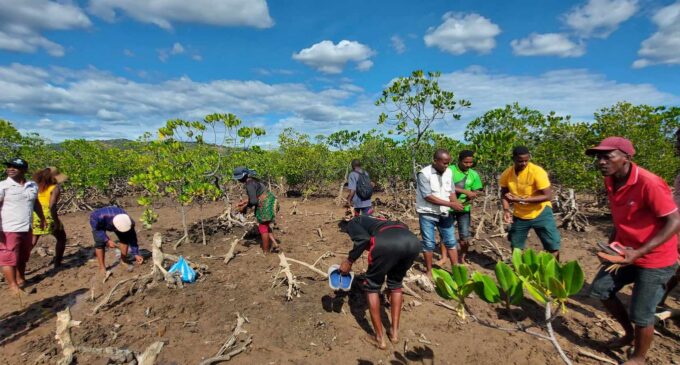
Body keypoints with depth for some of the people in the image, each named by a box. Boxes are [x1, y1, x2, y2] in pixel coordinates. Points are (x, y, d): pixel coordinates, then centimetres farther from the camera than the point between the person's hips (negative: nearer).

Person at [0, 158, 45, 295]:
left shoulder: (33, 186, 7)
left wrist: (42, 219, 28)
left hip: (27, 229, 5)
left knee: (23, 258, 17)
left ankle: (21, 279, 33)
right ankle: (13, 286, 7)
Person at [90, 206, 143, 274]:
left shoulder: (127, 221, -36)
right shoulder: (101, 217, -46)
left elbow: (132, 238, -23)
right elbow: (97, 230, -24)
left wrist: (136, 254, -22)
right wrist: (107, 240, -35)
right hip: (97, 223, -2)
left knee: (124, 238, -12)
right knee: (100, 243, -18)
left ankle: (124, 260, 5)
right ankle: (102, 267, -6)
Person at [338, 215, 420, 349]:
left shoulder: (353, 222, 28)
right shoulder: (377, 222, 44)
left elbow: (363, 239, 2)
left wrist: (349, 261, 17)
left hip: (386, 242, -6)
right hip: (413, 242, 6)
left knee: (372, 287, 20)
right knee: (396, 283, 32)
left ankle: (380, 338, 26)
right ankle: (395, 332, 35)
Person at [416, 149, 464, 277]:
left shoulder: (449, 172, 2)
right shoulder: (424, 174, -18)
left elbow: (451, 192, 6)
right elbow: (428, 196, -22)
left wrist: (456, 204, -15)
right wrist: (450, 204, -24)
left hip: (444, 213, 5)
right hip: (427, 214, -5)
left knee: (451, 242, 11)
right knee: (429, 244, 6)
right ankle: (429, 271, 21)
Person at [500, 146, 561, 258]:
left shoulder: (537, 172, -22)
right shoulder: (506, 174, -11)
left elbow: (548, 196, -24)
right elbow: (504, 193, 5)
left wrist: (521, 199, -31)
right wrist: (506, 210, -12)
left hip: (540, 213, -3)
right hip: (519, 215, 3)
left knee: (553, 246, -2)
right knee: (516, 246, 12)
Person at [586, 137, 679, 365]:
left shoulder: (649, 184, -26)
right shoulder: (610, 181, -2)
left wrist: (639, 252, -28)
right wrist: (612, 243, 10)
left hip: (655, 260, -7)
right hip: (625, 252, 7)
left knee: (641, 314, 2)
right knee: (600, 289, 14)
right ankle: (629, 333, 37)